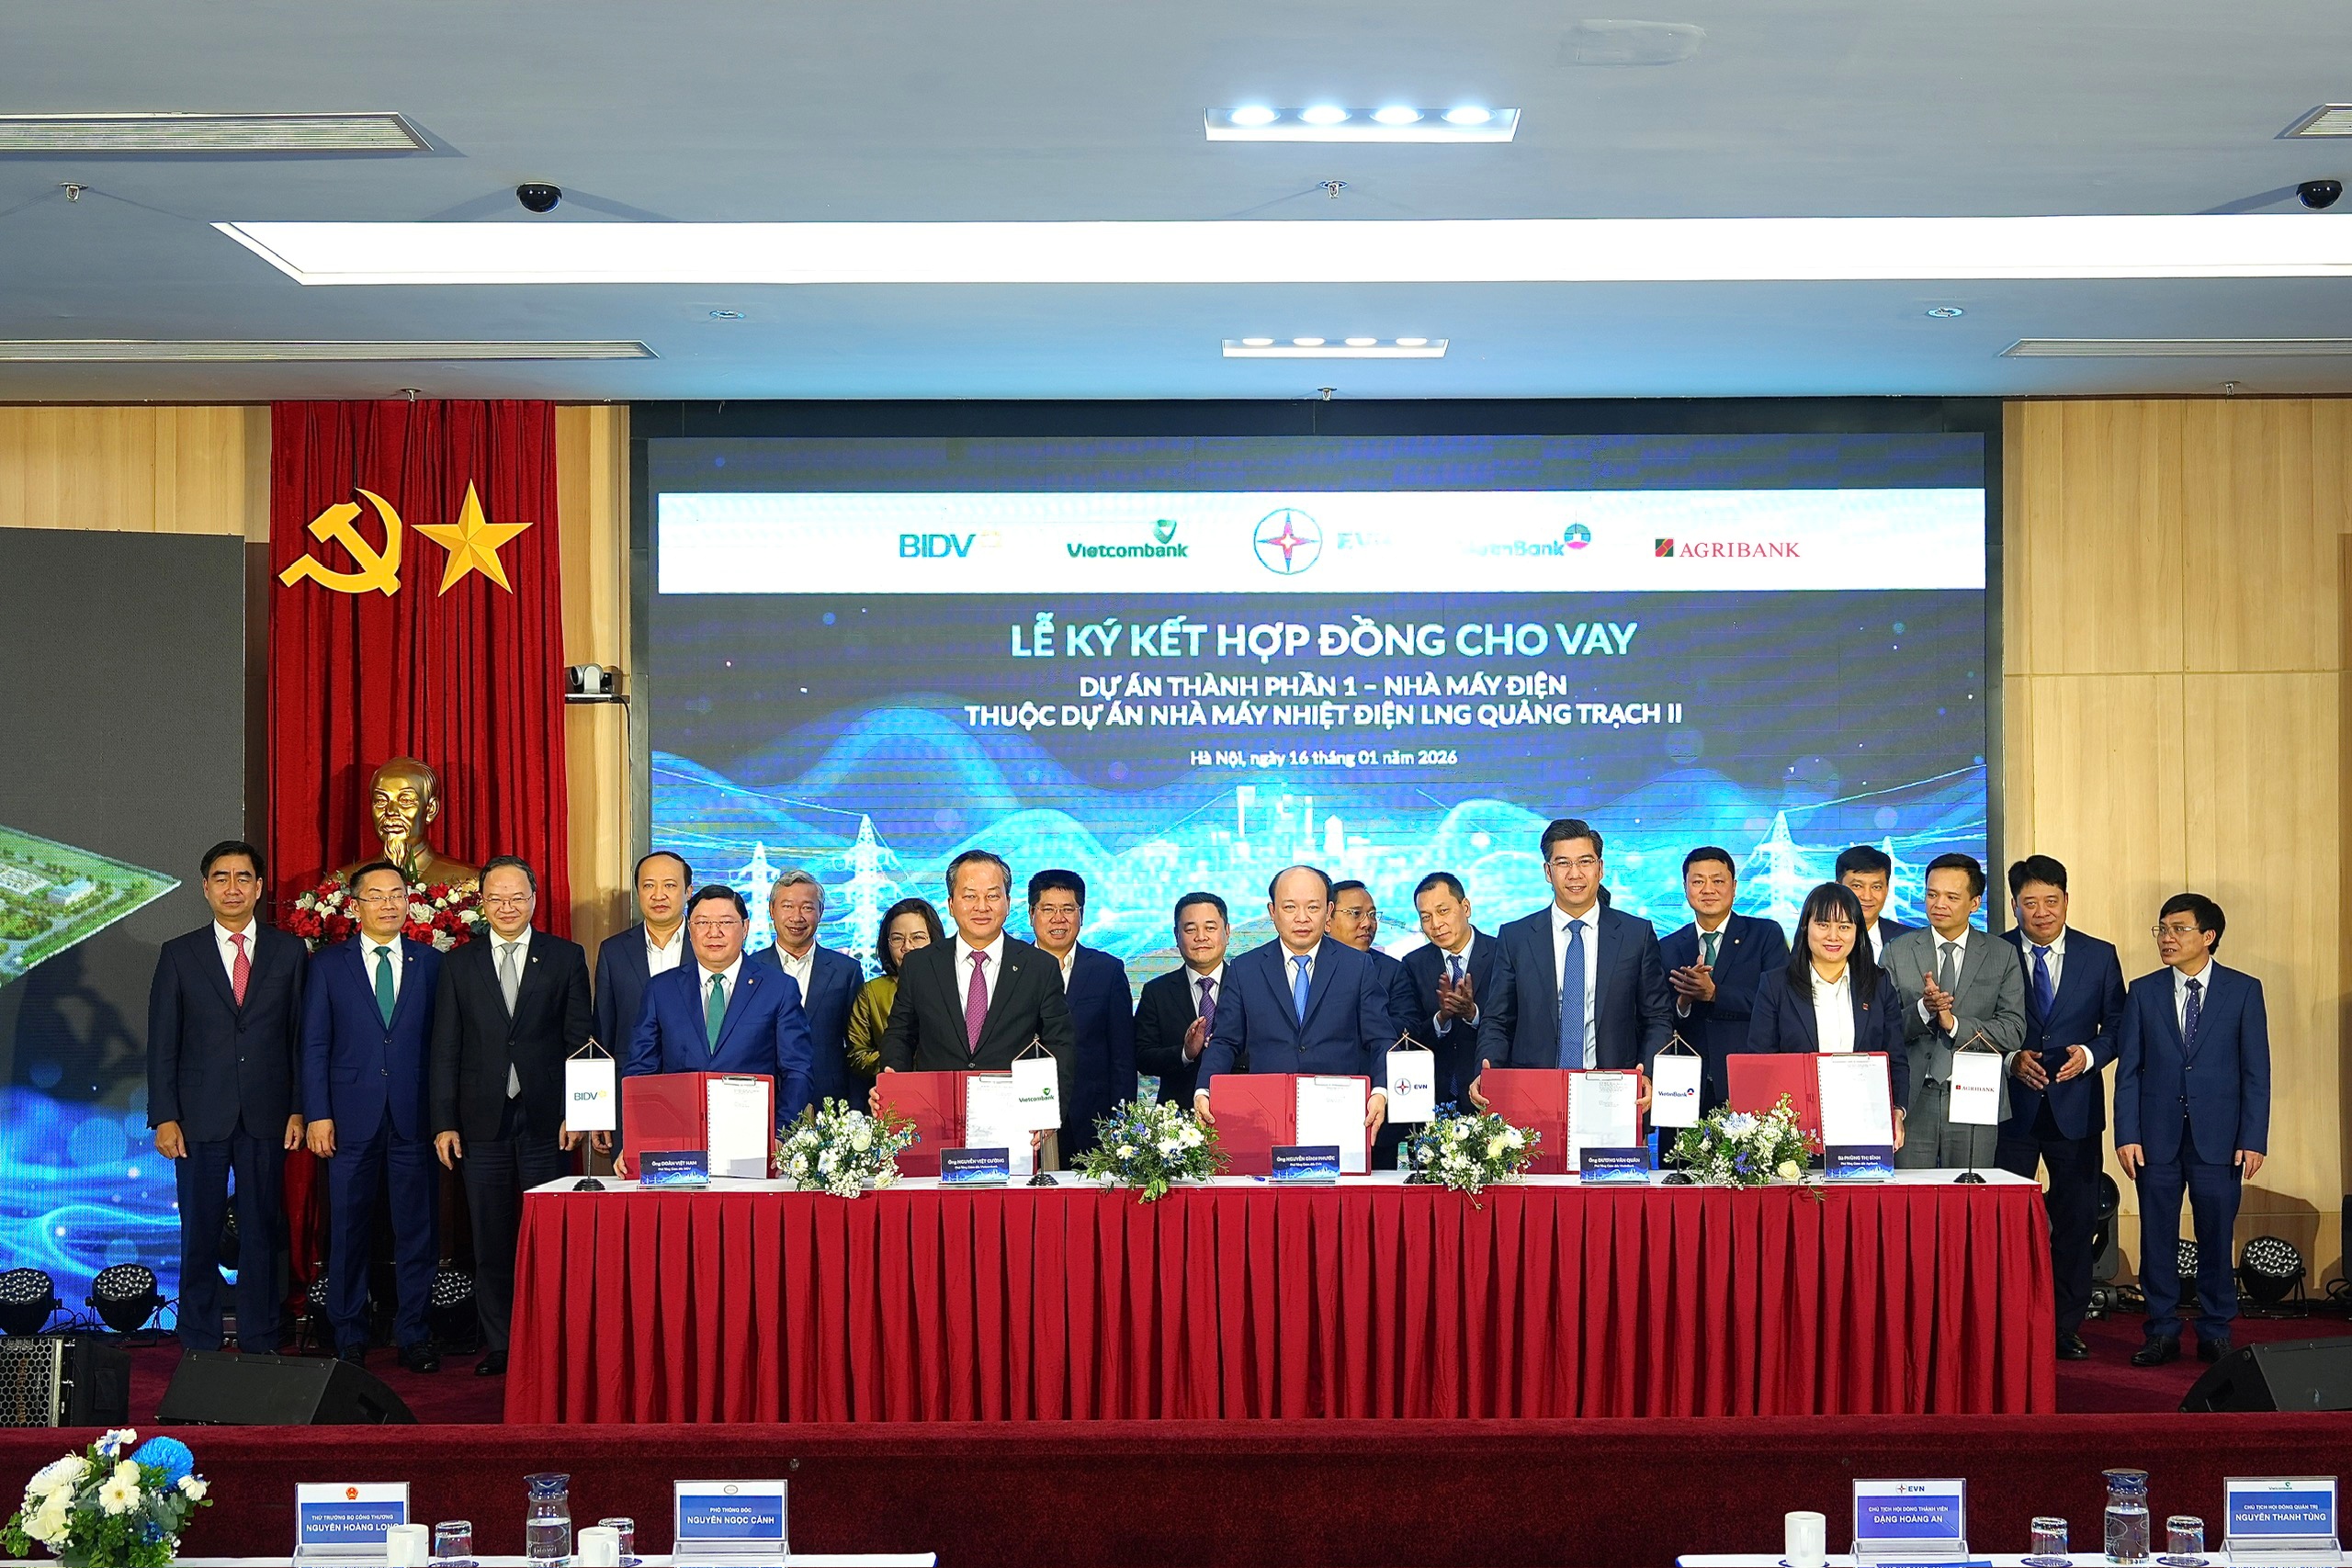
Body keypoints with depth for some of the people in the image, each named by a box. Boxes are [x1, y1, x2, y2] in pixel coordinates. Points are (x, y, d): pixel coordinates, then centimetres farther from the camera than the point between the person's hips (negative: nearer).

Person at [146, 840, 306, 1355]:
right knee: (200, 1235, 4)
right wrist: (164, 1117, -5)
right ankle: (199, 1347, 12)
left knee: (262, 1233, 5)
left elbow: (301, 1036, 6)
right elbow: (162, 1043, 3)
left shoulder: (288, 952, 6)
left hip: (266, 1118, 1)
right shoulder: (179, 955, 5)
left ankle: (260, 1345, 13)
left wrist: (300, 1109, -1)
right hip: (200, 1117, 0)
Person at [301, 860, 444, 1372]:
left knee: (418, 1231, 3)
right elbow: (314, 1046, 3)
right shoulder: (328, 964, 6)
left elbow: (442, 1042, 7)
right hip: (351, 1118, -1)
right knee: (349, 1233, 4)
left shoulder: (431, 963, 8)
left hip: (414, 1118, 1)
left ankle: (413, 1337, 12)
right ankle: (349, 1339, 14)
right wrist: (317, 1114, -5)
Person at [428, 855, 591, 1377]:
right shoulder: (459, 964, 9)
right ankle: (498, 1344, 12)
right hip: (483, 1121, 1)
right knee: (491, 1239, 4)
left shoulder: (566, 958, 6)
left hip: (546, 1119, -1)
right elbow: (445, 1050, 7)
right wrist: (444, 1123, 1)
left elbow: (580, 1041, 4)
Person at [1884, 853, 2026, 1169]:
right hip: (1912, 1102, 0)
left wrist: (1955, 1023, -13)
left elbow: (2013, 1032, -1)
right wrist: (1923, 1010, -18)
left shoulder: (2003, 956, 7)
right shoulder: (1897, 951, 7)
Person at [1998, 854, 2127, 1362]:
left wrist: (2088, 1054, -11)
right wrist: (2011, 1059, -13)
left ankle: (2066, 1326, 17)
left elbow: (2117, 1026, 7)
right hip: (2011, 1107, -1)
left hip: (2075, 1107, 2)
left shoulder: (2099, 956, 4)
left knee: (2076, 1220, 7)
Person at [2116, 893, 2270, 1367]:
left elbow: (2256, 1073, 0)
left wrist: (2253, 1140, -6)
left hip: (2218, 1137, -1)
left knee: (2216, 1239, 4)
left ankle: (2215, 1333, 16)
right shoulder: (2143, 992, 6)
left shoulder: (2243, 990, 2)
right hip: (2158, 1136, 1)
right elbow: (2128, 1071, 5)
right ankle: (2162, 1333, 14)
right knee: (2157, 1238, 4)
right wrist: (2127, 1136, -3)